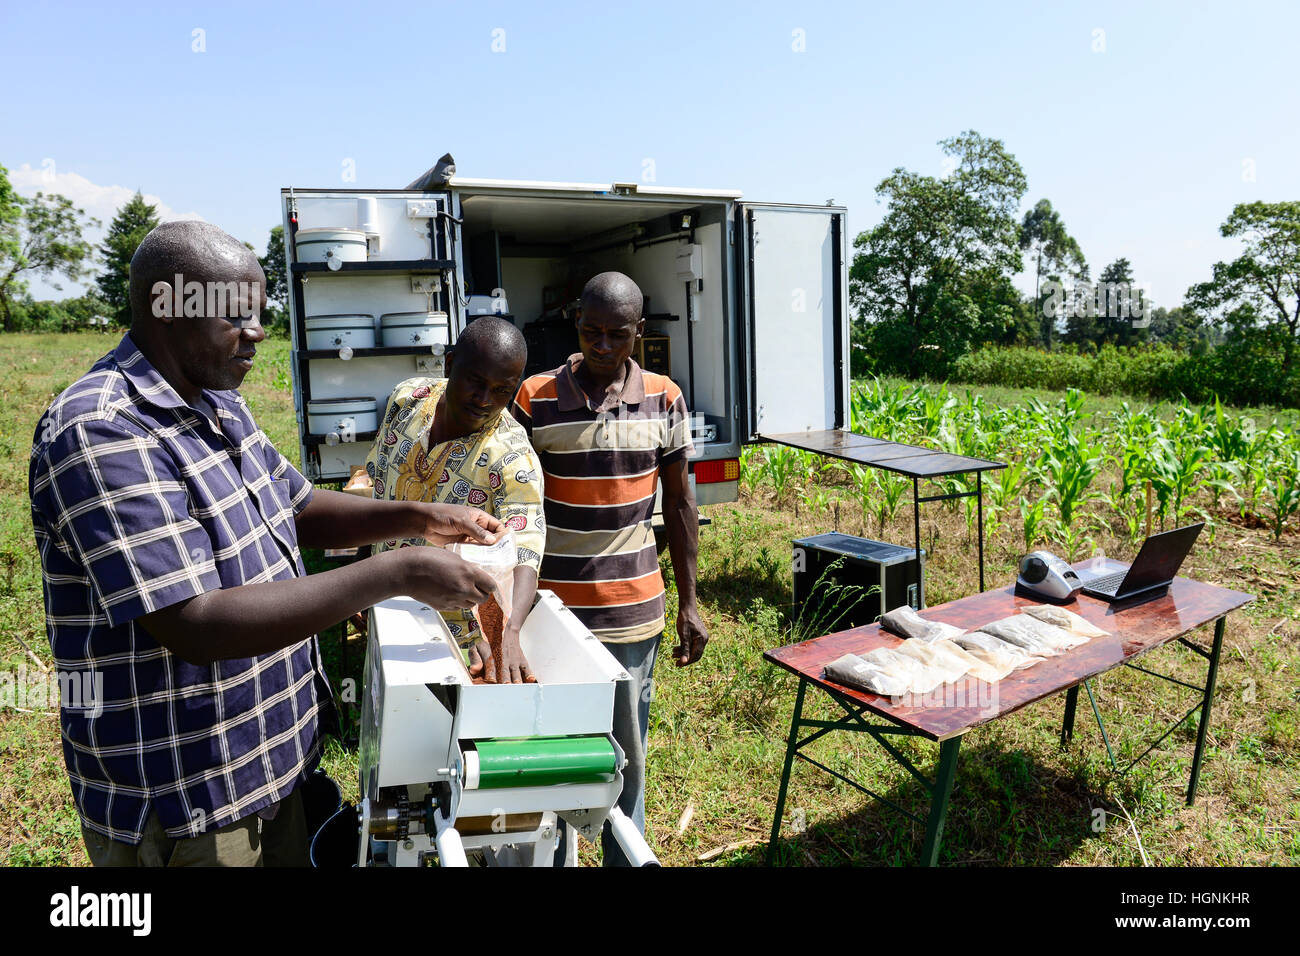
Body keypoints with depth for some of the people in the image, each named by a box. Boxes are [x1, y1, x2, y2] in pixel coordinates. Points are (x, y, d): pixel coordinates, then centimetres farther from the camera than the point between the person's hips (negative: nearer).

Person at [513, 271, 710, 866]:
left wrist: (689, 603, 7)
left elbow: (678, 504, 8)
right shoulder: (535, 398, -5)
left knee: (626, 757, 13)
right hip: (552, 608, -1)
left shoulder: (663, 399, 1)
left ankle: (625, 857, 34)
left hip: (633, 610, 1)